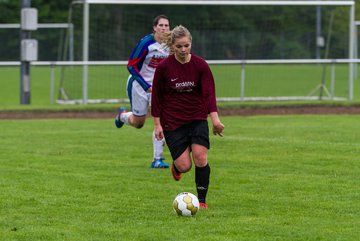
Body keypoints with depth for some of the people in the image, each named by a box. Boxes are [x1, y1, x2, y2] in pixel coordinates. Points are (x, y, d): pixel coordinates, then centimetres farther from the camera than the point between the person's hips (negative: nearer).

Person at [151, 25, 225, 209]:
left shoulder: (200, 65, -7)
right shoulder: (163, 67, -9)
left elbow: (209, 93, -11)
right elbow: (156, 97, 0)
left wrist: (215, 120, -24)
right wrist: (157, 124, -2)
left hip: (197, 119, 1)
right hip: (172, 122, -1)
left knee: (200, 157, -17)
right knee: (184, 165, -9)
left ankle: (202, 200, -1)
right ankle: (176, 166, 31)